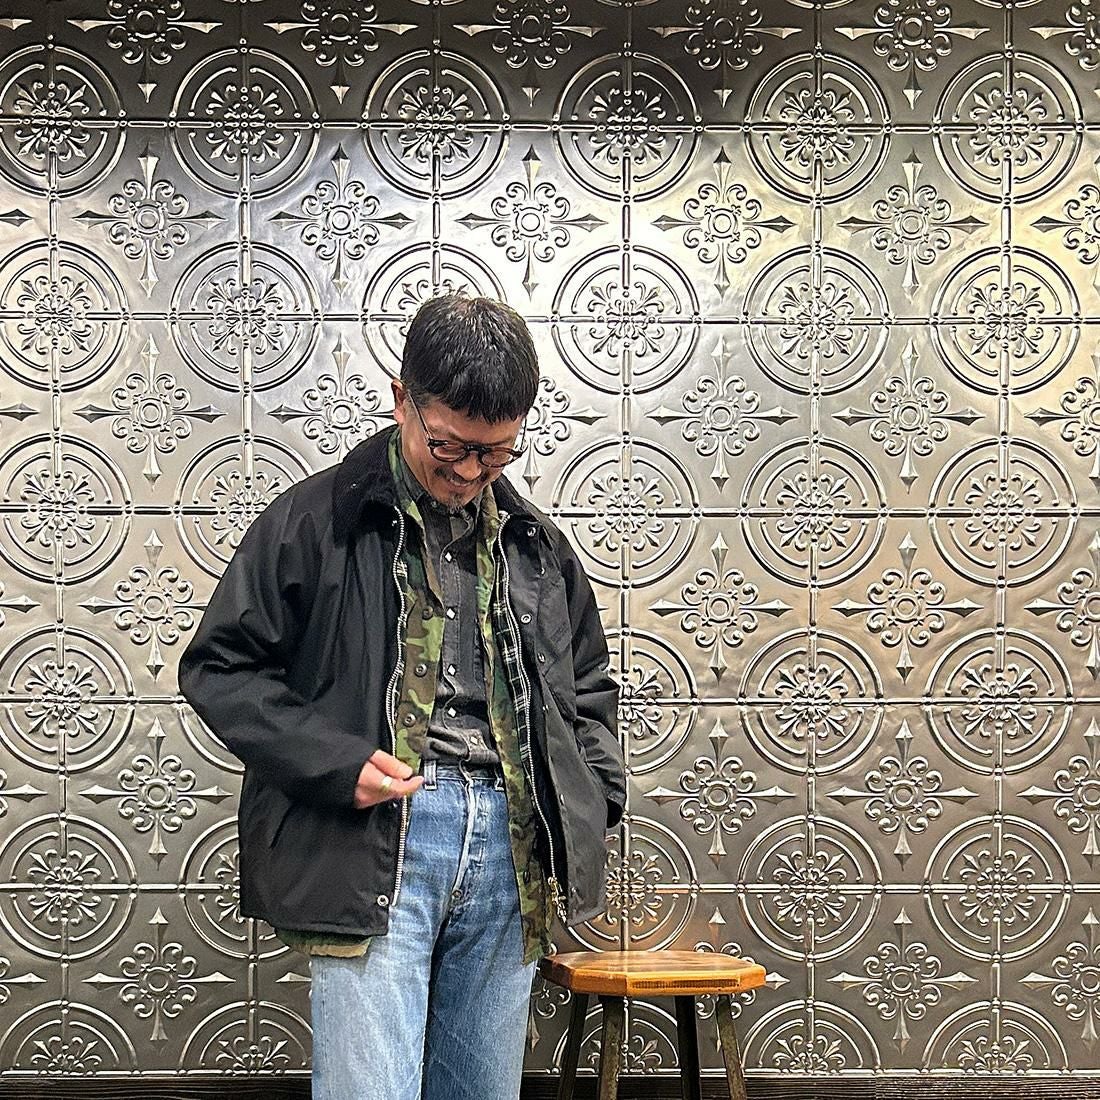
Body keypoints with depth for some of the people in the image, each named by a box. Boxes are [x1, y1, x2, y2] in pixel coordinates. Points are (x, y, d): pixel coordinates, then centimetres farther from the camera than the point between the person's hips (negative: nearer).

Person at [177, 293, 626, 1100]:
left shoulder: (536, 544, 15)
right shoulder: (317, 520, 0)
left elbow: (587, 685, 27)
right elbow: (219, 667, 1)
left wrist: (591, 805, 10)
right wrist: (334, 762, -12)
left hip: (510, 845, 5)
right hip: (372, 843, -5)